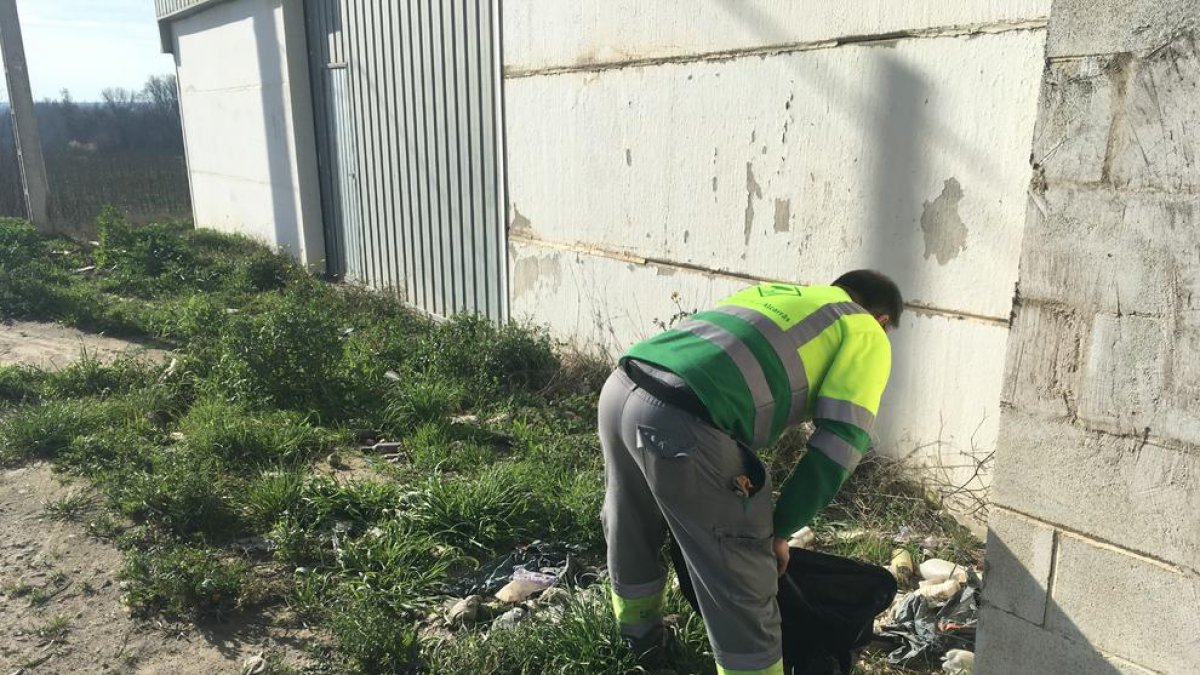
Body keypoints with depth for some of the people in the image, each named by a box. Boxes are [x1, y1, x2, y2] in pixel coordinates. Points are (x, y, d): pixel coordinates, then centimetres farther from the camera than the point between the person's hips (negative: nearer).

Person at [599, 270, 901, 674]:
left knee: (631, 532, 31)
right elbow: (840, 443, 4)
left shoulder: (775, 292, 34)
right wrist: (780, 529, 15)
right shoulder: (866, 335, 15)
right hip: (684, 423, -9)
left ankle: (641, 637, 55)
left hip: (621, 386, 9)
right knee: (741, 589, 8)